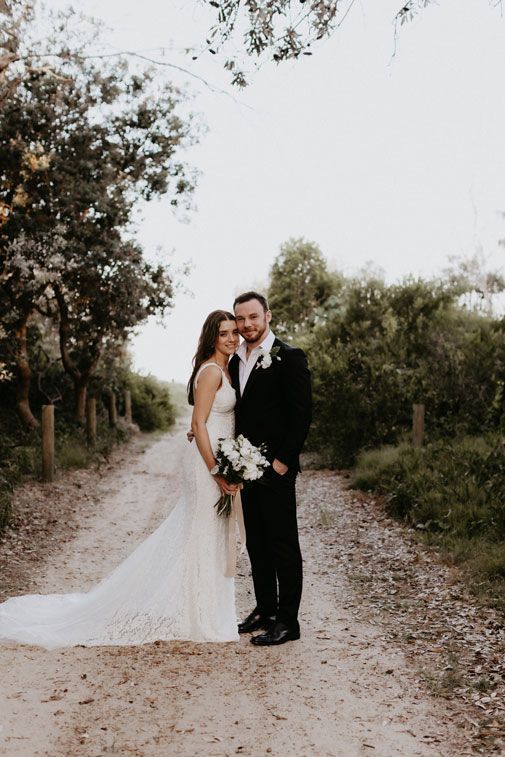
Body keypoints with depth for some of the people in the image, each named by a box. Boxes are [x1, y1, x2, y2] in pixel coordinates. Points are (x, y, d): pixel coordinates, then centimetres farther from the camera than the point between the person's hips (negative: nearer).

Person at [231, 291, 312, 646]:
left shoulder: (289, 357, -8)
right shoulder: (236, 361, 14)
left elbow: (302, 414, -13)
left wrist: (283, 461, -16)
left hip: (276, 470, -7)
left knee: (283, 546, 0)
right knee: (256, 544, 15)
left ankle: (287, 622, 7)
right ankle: (265, 609, 26)